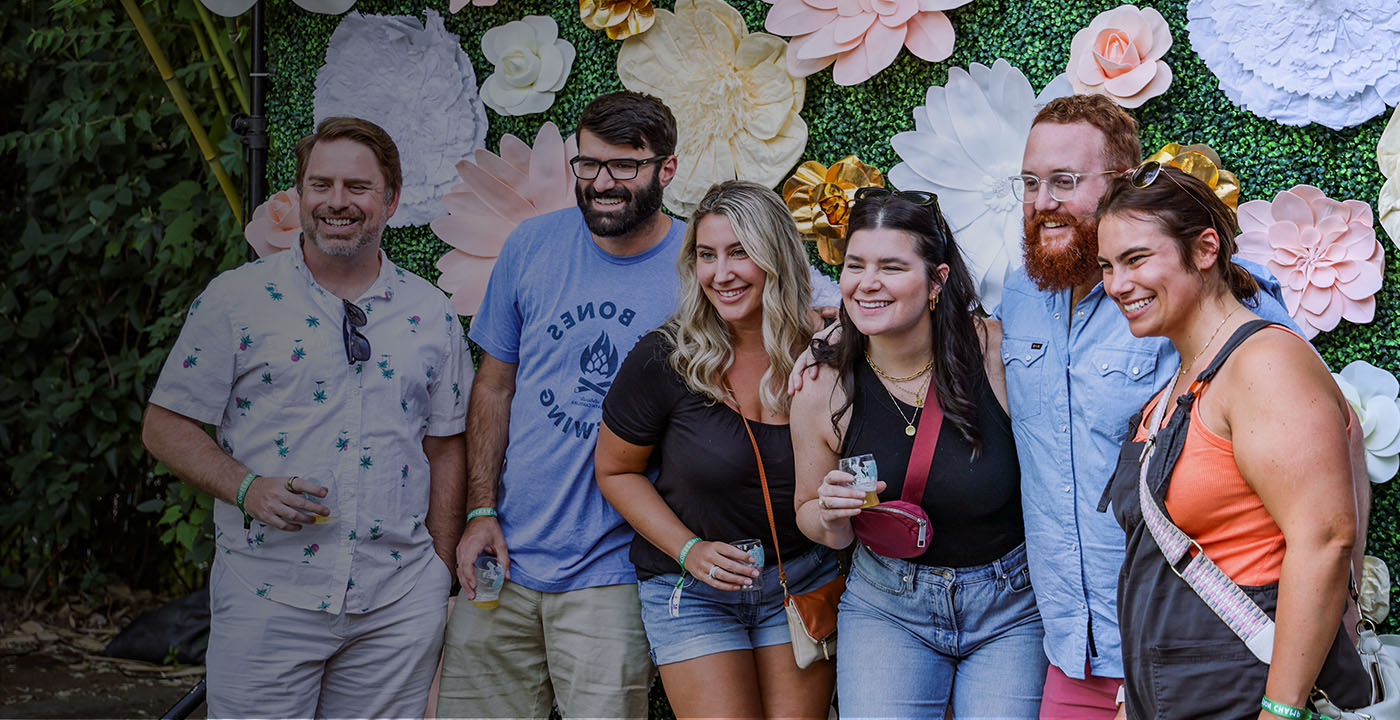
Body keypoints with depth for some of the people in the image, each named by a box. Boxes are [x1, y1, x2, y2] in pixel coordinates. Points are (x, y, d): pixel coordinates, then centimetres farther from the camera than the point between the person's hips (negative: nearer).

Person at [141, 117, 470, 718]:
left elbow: (446, 447, 12)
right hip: (266, 595, -2)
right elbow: (166, 425, 0)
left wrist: (440, 574, 6)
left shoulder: (431, 315, 8)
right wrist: (246, 489, -16)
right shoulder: (235, 299, 0)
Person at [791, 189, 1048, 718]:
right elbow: (811, 516, 7)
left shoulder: (997, 352, -16)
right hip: (887, 609, 1)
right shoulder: (821, 393, -8)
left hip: (1010, 608, -1)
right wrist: (832, 517, -16)